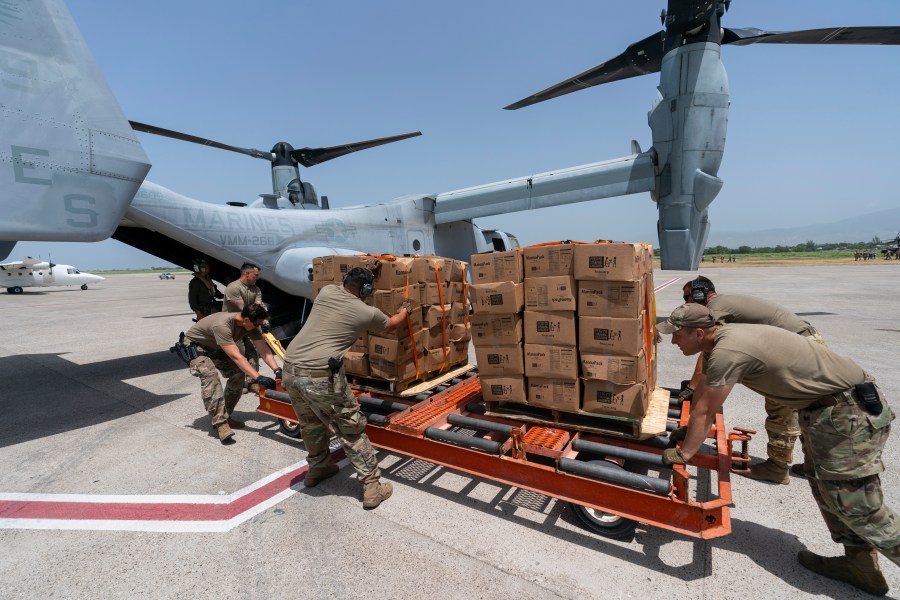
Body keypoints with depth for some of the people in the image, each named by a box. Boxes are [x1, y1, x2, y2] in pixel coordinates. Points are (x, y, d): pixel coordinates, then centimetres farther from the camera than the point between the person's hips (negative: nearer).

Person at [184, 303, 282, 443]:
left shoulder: (249, 325, -18)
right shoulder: (222, 325, -40)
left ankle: (226, 416, 2)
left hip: (215, 348, 7)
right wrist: (258, 378, -49)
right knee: (210, 374, -31)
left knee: (238, 372, -11)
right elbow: (236, 357, -45)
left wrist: (277, 370, -35)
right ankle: (220, 423, -30)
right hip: (194, 345, -7)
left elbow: (264, 349, -21)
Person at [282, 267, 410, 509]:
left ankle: (317, 469, 46)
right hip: (321, 375, -6)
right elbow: (391, 325, 24)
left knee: (311, 424, 27)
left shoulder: (326, 291, 11)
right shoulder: (368, 312, 1)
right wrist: (405, 309, 43)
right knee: (351, 430, 6)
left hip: (290, 369, 6)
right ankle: (372, 487, 13)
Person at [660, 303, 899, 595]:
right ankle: (860, 565, 31)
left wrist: (683, 454, -10)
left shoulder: (727, 352, -30)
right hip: (824, 407, 10)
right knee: (827, 487, 19)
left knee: (855, 501, -1)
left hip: (849, 412, -10)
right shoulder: (721, 338, 1)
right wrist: (686, 430, 22)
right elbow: (702, 389, 14)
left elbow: (704, 412, -22)